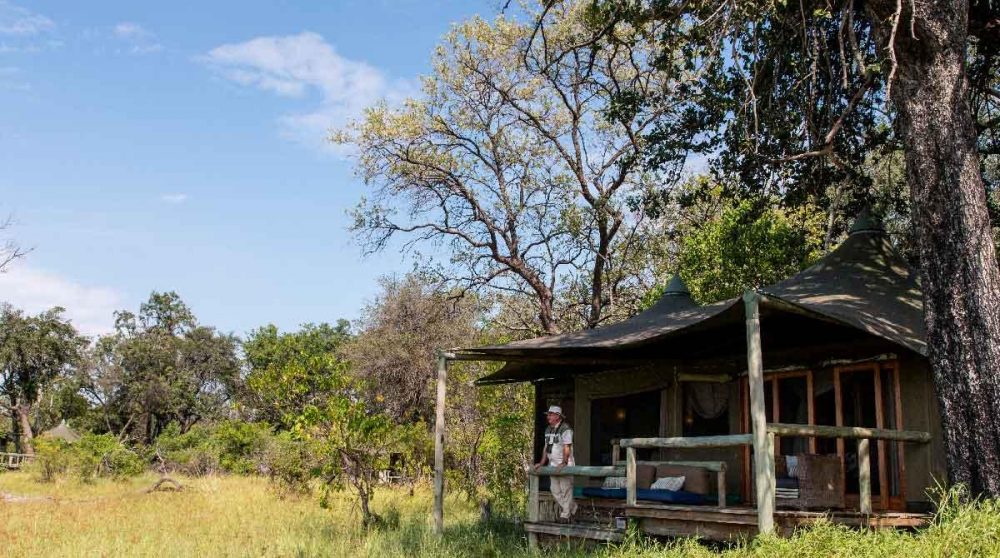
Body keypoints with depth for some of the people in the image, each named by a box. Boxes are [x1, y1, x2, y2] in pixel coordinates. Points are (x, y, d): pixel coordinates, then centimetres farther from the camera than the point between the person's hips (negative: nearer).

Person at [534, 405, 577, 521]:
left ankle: (565, 515, 2)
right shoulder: (548, 429, 14)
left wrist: (563, 463, -24)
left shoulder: (565, 429, -11)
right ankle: (572, 508, 22)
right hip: (553, 465, 8)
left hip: (564, 465, -8)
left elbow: (567, 448, -17)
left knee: (565, 490, -5)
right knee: (554, 490, 8)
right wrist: (542, 463, 12)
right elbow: (546, 447, 18)